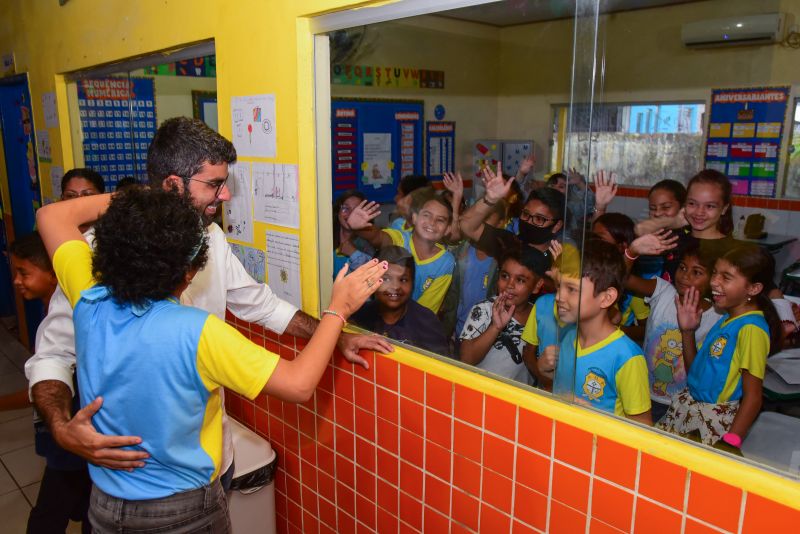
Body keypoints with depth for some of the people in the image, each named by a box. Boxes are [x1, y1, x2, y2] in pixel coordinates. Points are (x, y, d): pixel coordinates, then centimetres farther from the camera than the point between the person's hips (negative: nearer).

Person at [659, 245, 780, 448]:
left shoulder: (751, 328, -18)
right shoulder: (726, 318, 7)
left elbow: (753, 397, -19)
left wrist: (730, 444, -21)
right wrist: (687, 330, 2)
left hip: (717, 419, -8)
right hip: (690, 407, 8)